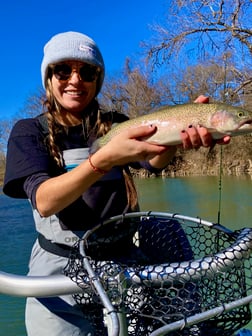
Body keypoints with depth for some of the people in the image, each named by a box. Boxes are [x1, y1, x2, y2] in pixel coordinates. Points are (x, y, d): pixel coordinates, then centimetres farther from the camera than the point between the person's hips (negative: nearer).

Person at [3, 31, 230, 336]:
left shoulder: (115, 125, 3)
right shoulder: (29, 131, -4)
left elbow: (155, 161, -18)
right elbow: (44, 201, -22)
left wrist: (180, 133, -41)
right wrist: (106, 158, -37)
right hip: (60, 273, -2)